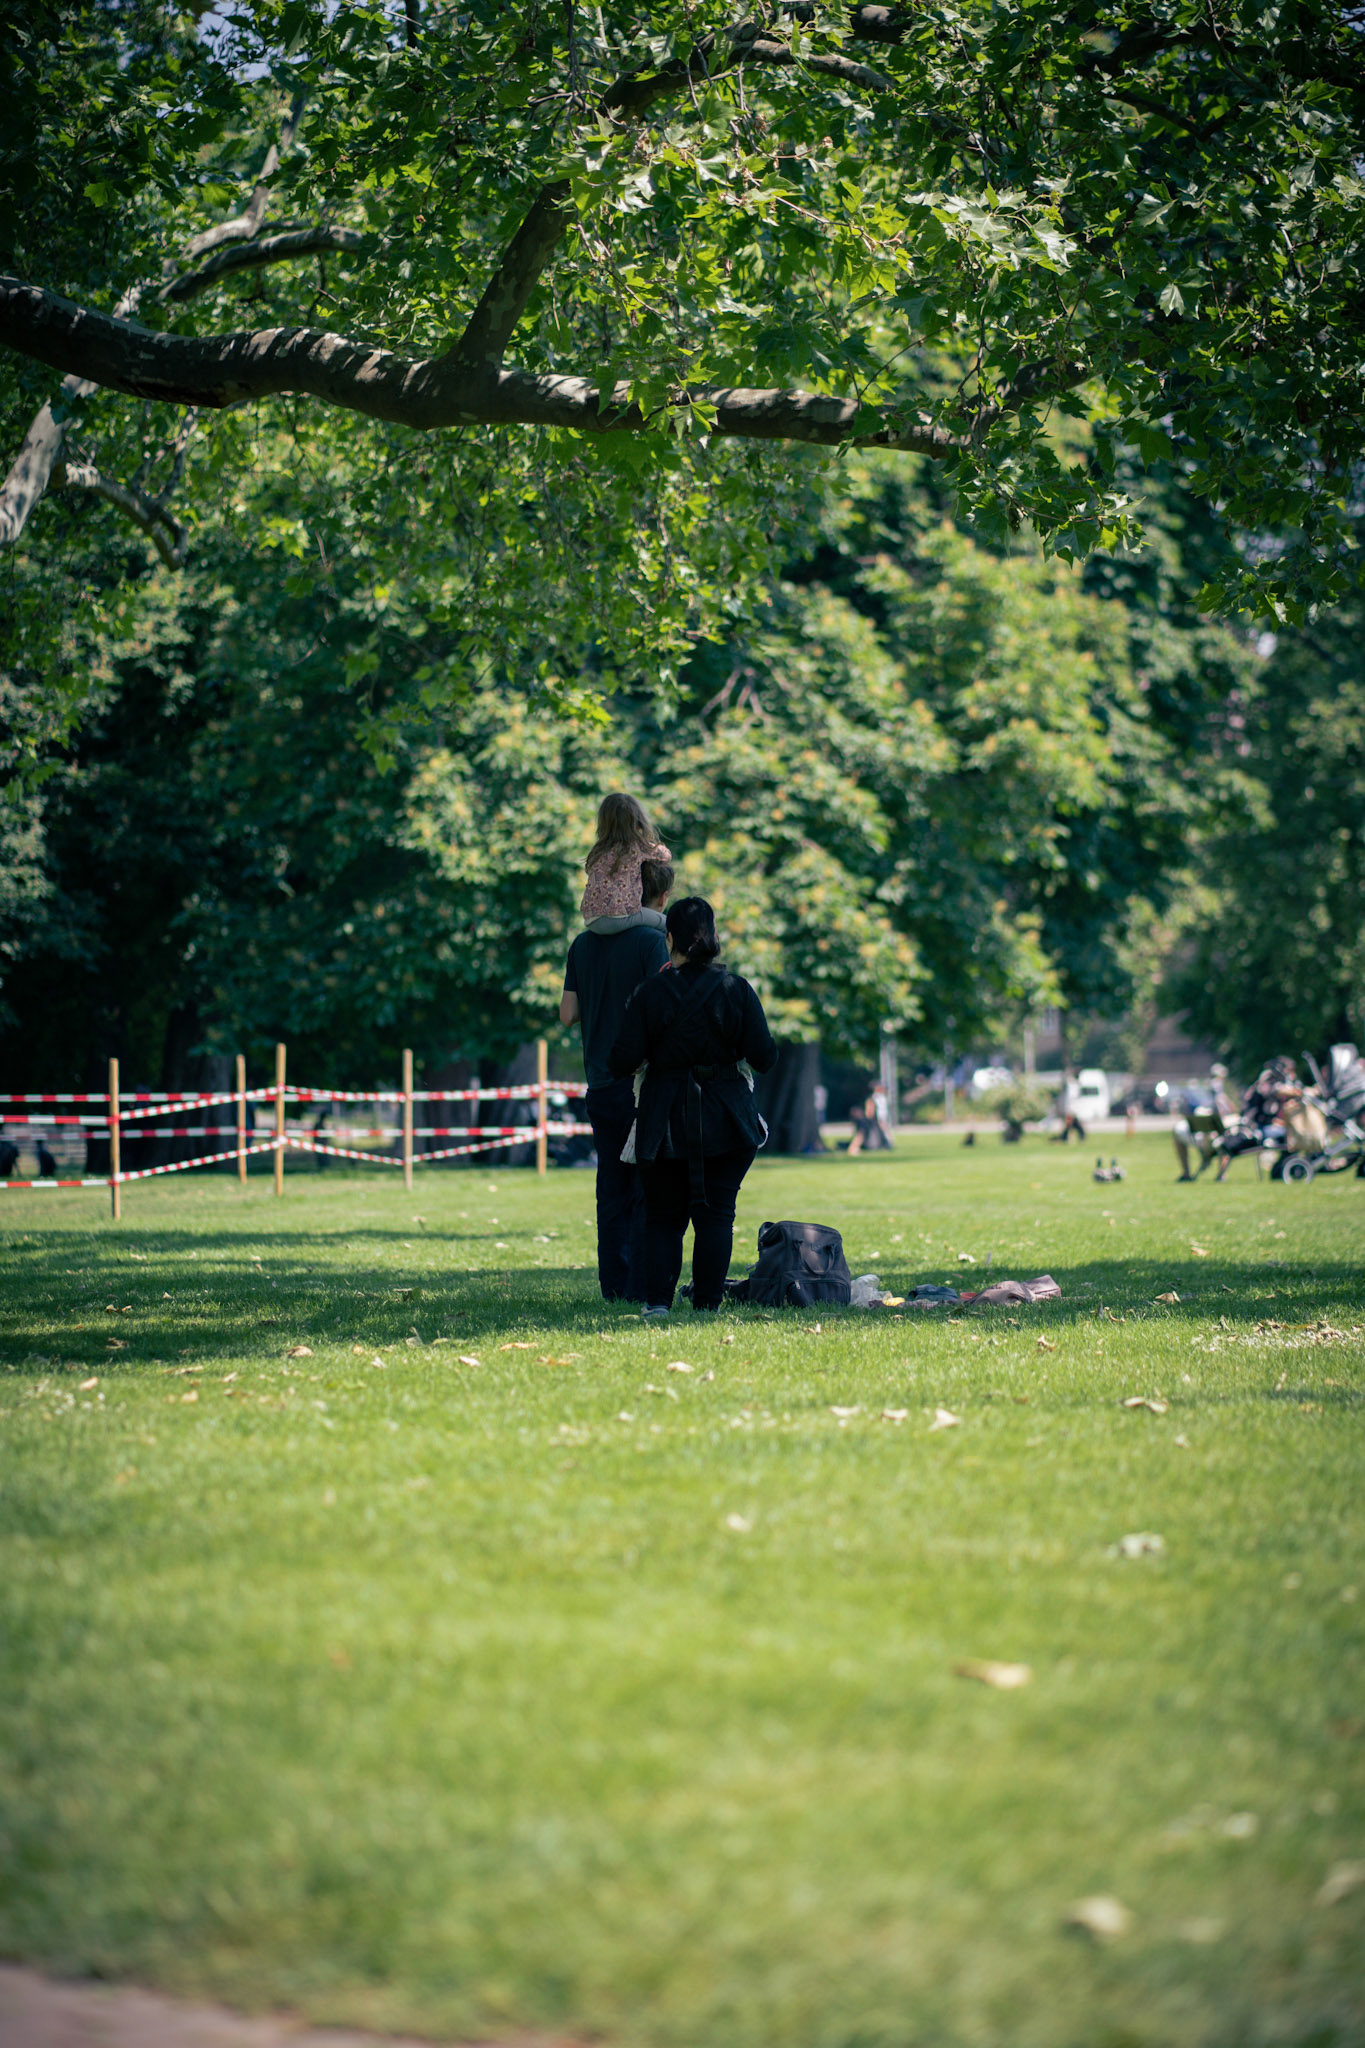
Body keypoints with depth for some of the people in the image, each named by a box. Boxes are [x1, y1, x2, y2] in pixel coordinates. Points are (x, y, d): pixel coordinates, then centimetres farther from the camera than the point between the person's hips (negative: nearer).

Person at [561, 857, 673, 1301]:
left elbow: (568, 1013, 9)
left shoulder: (584, 943, 9)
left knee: (613, 1190, 10)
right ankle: (641, 1289, -5)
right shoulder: (651, 940, -10)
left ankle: (614, 1286, 9)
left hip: (600, 1084, 6)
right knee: (651, 1190, -1)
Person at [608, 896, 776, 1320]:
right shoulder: (737, 989, -5)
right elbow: (765, 1058, -4)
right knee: (716, 1213, 6)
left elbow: (623, 1061, -9)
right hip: (726, 1122, 0)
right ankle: (707, 1304, 1)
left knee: (663, 1215, 11)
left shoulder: (650, 992, -7)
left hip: (666, 1123, 0)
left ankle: (657, 1300, -2)